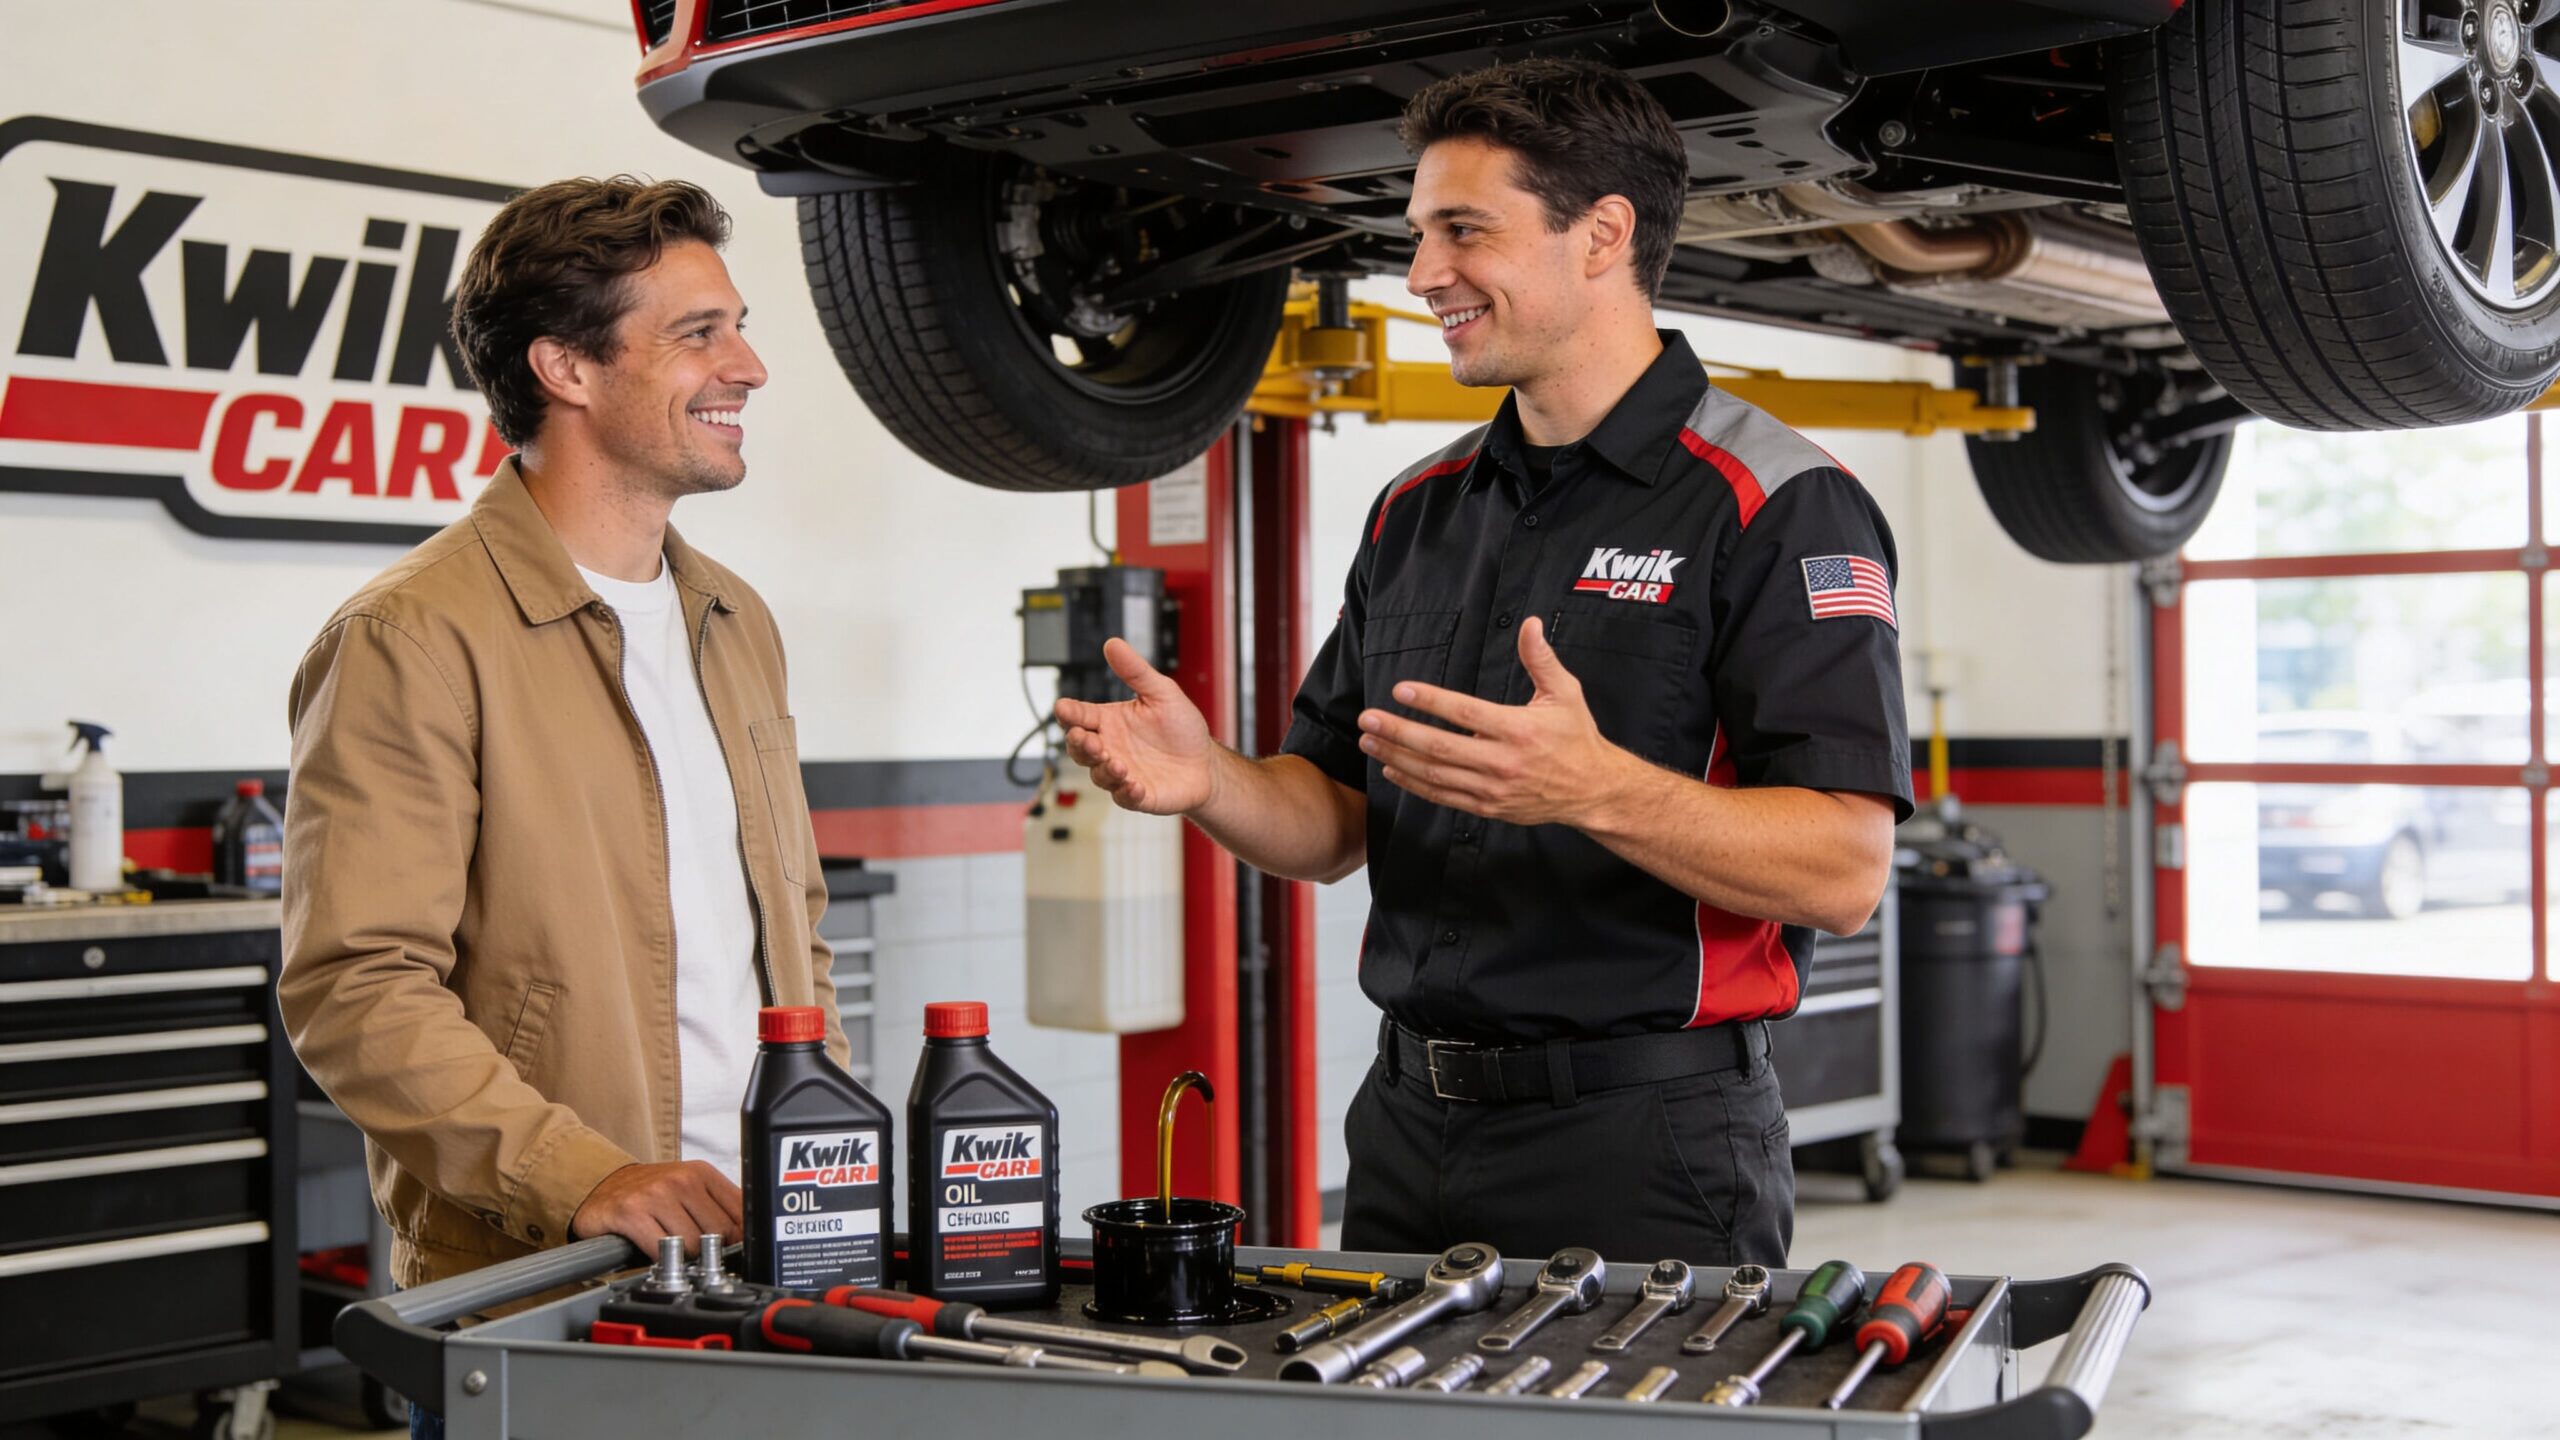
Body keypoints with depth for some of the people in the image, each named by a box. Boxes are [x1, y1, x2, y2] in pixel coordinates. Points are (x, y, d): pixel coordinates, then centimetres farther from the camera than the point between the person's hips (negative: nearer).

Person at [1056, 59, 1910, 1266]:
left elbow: (1846, 870, -17)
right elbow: (1334, 823, 14)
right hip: (1409, 1125, 6)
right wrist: (1210, 782, -7)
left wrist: (1598, 791, -32)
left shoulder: (1777, 509, -9)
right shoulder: (1417, 513, 13)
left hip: (1646, 1137, -6)